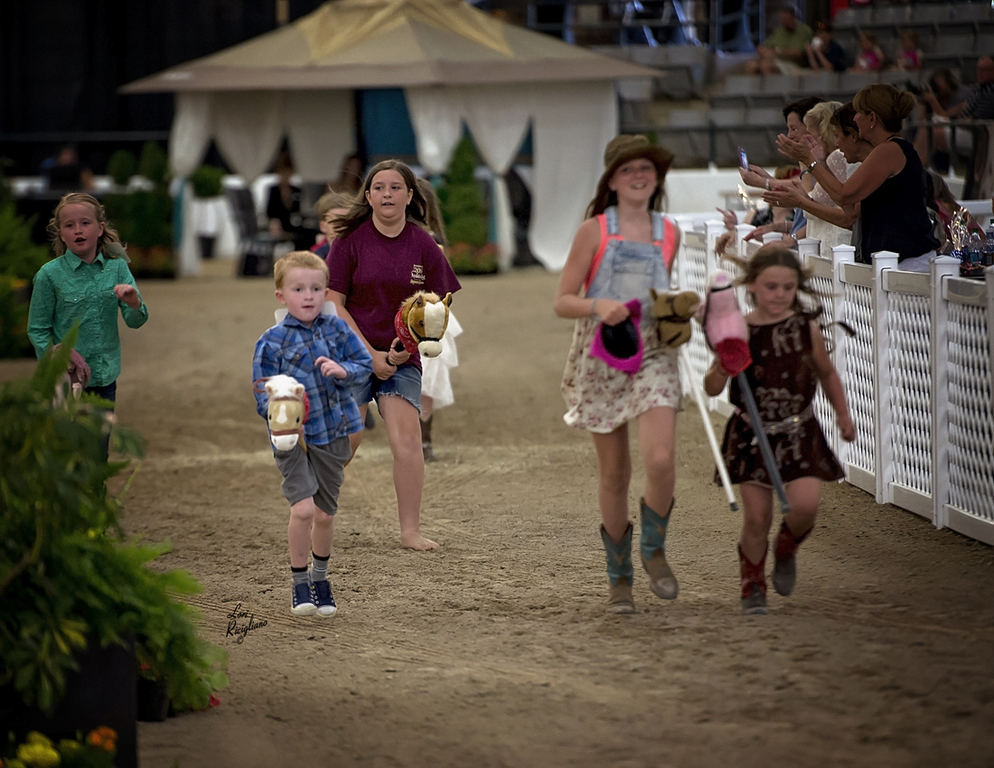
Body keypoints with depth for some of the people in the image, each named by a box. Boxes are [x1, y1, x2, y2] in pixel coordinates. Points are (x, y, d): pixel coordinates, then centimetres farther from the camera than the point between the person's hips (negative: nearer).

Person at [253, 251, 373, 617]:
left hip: (332, 434, 3)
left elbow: (365, 363, 4)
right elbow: (263, 394, -9)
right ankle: (299, 583, 1)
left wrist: (343, 370, -17)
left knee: (325, 514, 12)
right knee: (303, 508, -18)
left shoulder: (337, 329, 1)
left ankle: (320, 578, 36)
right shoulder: (272, 341, -9)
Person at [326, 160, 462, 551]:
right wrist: (371, 354, -10)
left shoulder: (424, 247, 1)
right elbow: (335, 304, -5)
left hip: (402, 360, 2)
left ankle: (410, 530, -3)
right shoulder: (351, 240, -4)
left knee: (407, 441, -9)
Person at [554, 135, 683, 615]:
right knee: (613, 473, 3)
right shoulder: (594, 231, 0)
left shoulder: (669, 234, 10)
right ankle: (619, 578, 18)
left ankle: (654, 550, 7)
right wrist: (599, 306, -20)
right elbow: (563, 301, -1)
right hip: (600, 355, -1)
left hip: (652, 354, 1)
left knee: (660, 460, -19)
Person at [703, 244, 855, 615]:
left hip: (798, 432, 1)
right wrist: (721, 367, -24)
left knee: (805, 504, -15)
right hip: (752, 433, -1)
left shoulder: (806, 328, -2)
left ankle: (786, 549, 19)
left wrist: (843, 415, 15)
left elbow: (827, 373, 15)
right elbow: (712, 389, -4)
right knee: (757, 517, -1)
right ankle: (752, 587, 20)